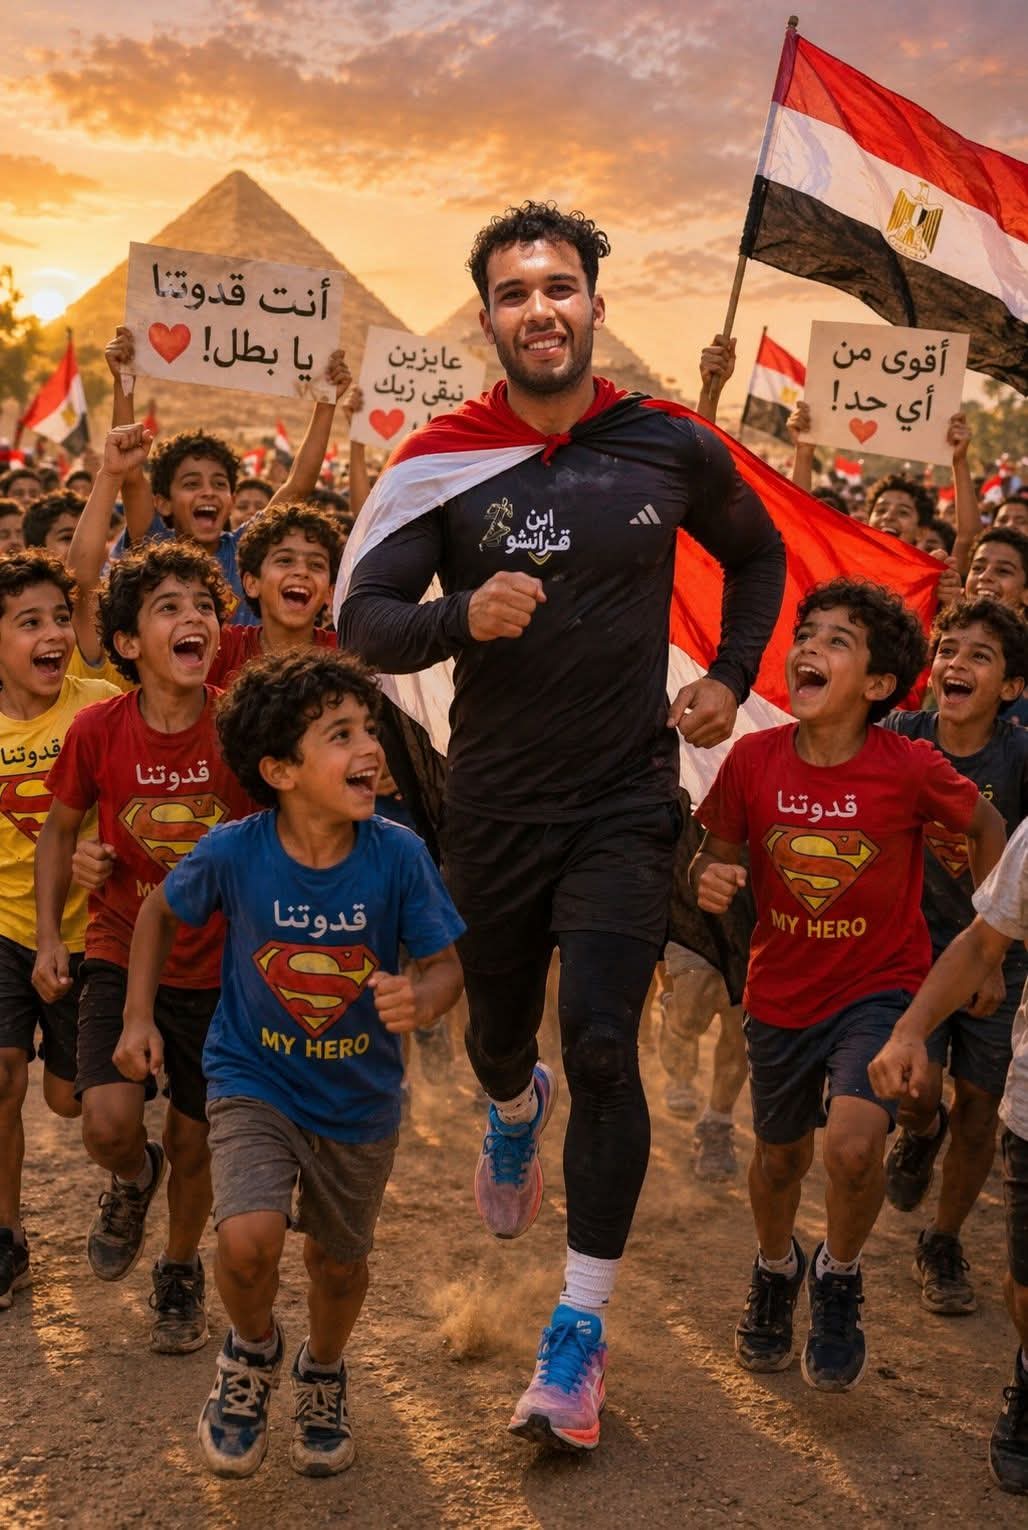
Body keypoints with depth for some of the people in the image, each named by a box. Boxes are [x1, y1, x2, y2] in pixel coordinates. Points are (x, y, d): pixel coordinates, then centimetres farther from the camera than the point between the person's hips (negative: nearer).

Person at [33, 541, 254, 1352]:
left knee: (194, 1141, 11)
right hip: (122, 956, 0)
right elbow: (60, 831, 5)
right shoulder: (99, 729, -12)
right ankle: (134, 1180, 20)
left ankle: (181, 1273, 40)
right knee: (109, 1122, -18)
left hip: (218, 969, 0)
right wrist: (49, 937, -1)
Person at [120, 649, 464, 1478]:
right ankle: (253, 1351, 12)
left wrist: (421, 998, -36)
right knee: (249, 1239, -24)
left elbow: (446, 963, -14)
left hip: (359, 1098, 2)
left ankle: (322, 1374, 52)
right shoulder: (233, 852, -21)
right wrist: (139, 1015, 1)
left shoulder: (397, 856, -22)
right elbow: (161, 910, 0)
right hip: (253, 1080, -1)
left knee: (339, 1261, 18)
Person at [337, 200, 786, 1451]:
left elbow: (757, 555, 16)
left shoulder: (671, 448, -3)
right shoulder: (446, 462, -6)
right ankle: (516, 1110, 58)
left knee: (600, 1044, -14)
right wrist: (460, 616, -29)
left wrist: (730, 676, 4)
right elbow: (362, 618, -10)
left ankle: (579, 1337, -2)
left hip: (625, 804, -1)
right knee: (495, 1035, 17)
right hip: (494, 807, 2)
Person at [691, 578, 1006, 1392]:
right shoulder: (755, 758, -13)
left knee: (854, 1146, -25)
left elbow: (989, 829, 0)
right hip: (782, 992, 3)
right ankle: (776, 1267, 53)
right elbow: (719, 853, 2)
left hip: (881, 988, -3)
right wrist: (710, 879, -21)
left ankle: (839, 1276, 8)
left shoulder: (911, 768, -18)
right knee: (780, 1155, 19)